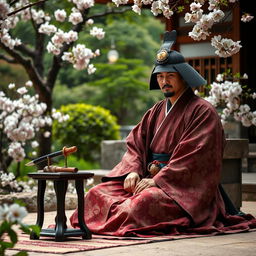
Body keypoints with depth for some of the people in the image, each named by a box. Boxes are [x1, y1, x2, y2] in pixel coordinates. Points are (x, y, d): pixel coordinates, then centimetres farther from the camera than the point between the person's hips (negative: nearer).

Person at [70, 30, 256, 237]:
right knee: (98, 193, -10)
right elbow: (135, 143, 13)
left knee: (147, 199, -38)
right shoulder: (156, 111, 19)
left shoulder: (203, 111, -5)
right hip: (151, 178, 7)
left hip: (183, 187, -7)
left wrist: (157, 180, -21)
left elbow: (193, 156, -15)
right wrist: (133, 171, -8)